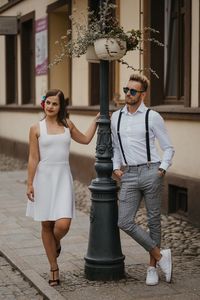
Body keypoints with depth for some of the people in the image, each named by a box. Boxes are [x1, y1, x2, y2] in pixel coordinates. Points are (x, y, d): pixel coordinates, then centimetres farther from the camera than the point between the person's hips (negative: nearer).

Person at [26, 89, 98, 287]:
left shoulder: (67, 125, 7)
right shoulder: (36, 128, 0)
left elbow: (85, 139, 24)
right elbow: (33, 159, 0)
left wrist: (96, 120, 22)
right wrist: (30, 184, -3)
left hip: (63, 177, 1)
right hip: (44, 176, -1)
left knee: (63, 224, -13)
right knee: (47, 224, 5)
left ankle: (56, 244, 24)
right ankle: (54, 268, 20)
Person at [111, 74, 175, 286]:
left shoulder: (152, 117, -2)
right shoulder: (116, 117, 11)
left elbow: (168, 148, 3)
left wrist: (162, 169, -9)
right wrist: (116, 167, 11)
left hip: (150, 172, -4)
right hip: (128, 175, 4)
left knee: (153, 220, 6)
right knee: (124, 222, -6)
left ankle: (152, 267, 20)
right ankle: (160, 256, 7)